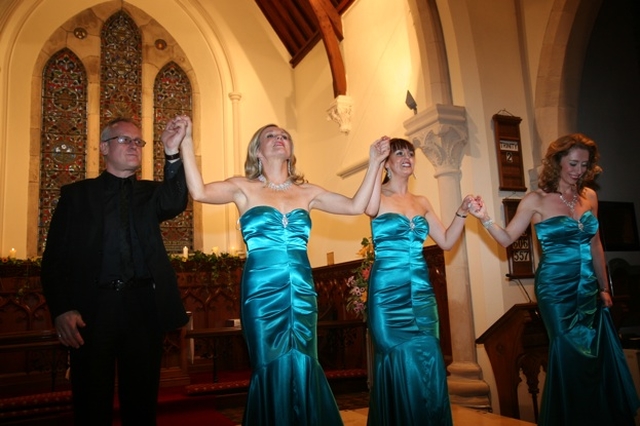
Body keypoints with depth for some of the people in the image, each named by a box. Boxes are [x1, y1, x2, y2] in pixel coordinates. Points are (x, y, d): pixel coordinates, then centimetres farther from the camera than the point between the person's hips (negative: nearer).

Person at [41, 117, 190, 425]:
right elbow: (55, 257, 3)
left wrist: (172, 153, -24)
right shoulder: (76, 194, 8)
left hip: (144, 308, 2)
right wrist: (61, 310, -10)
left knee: (142, 401, 11)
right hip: (92, 310, -1)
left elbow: (174, 203, -10)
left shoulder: (149, 192, 13)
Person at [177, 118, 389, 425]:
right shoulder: (244, 188, 4)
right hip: (262, 292, -3)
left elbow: (356, 206, 5)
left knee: (303, 370, 9)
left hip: (302, 292, 3)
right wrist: (186, 144, -17)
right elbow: (200, 192, -12)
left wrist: (374, 163, 3)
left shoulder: (307, 192, 12)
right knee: (272, 371, 7)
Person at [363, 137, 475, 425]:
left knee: (428, 361, 5)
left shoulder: (422, 202, 15)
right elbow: (370, 209, -27)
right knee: (401, 362, -2)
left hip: (421, 290, 5)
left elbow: (446, 242, 15)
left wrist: (462, 212, 3)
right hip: (388, 290, -5)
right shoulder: (381, 195, -1)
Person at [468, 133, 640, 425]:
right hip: (556, 290, -5)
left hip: (589, 289, 5)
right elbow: (507, 238, -7)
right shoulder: (537, 200, -8)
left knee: (603, 357, 9)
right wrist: (485, 219, -25)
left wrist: (604, 288, 15)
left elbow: (595, 245, 13)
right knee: (570, 357, 4)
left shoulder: (589, 196, 6)